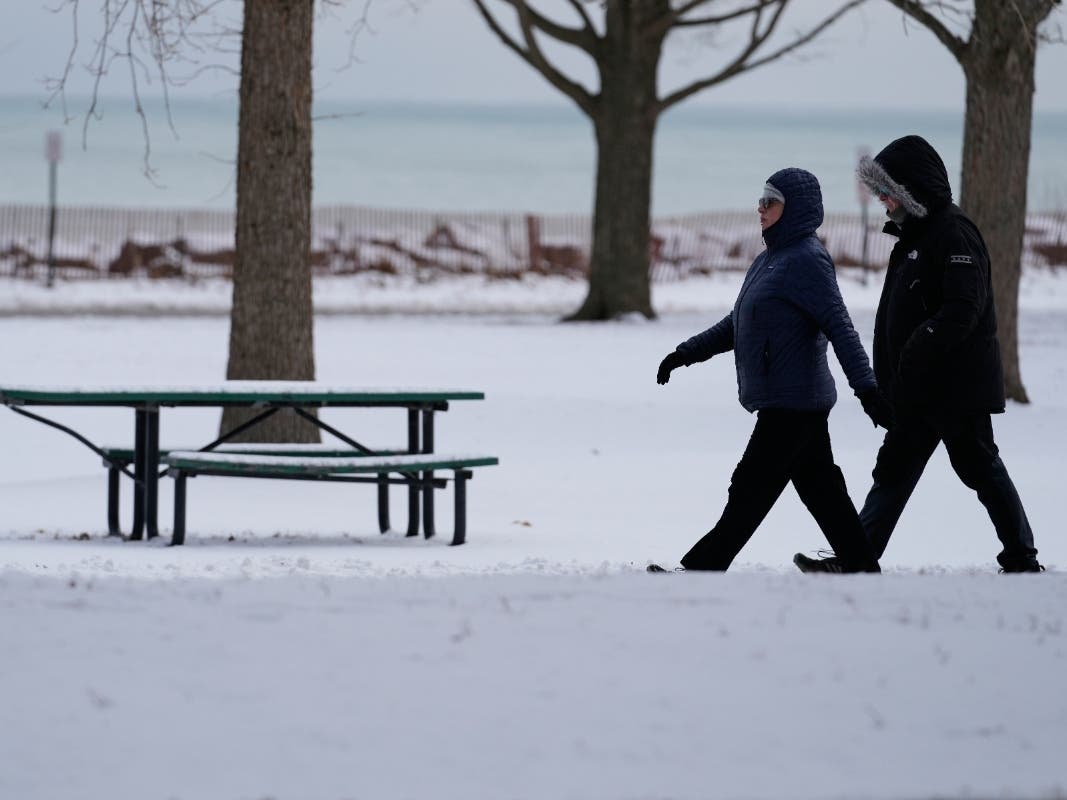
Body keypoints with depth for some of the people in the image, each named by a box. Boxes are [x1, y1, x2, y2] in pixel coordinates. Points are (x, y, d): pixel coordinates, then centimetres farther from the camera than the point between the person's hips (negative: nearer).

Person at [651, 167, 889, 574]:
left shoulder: (808, 260, -12)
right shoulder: (769, 260, 16)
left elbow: (840, 327, -20)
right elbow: (736, 326, 25)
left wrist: (865, 386, -27)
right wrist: (685, 353, 22)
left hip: (792, 402, -9)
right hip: (780, 401, 9)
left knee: (751, 489, -5)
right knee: (820, 487, 10)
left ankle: (703, 567, -3)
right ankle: (860, 566, 12)